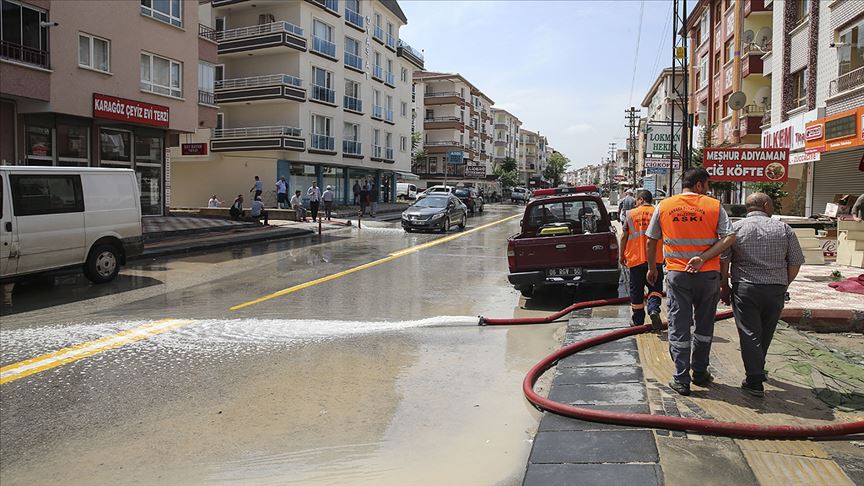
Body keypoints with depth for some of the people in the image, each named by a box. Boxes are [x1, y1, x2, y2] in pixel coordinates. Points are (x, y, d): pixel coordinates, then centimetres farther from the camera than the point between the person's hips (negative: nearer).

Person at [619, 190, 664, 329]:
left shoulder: (631, 214, 1)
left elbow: (624, 236, 1)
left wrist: (621, 255, 10)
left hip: (635, 258, 0)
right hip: (655, 259, 0)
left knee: (636, 291, 9)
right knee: (655, 288, 8)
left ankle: (638, 321, 15)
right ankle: (654, 310, -19)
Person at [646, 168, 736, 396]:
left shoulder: (664, 206, 3)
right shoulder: (714, 206, 0)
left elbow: (651, 241, 6)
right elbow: (729, 238, -13)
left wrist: (652, 268, 17)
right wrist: (703, 258, -16)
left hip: (677, 274, 0)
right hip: (708, 275, 0)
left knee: (679, 328, 5)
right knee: (704, 326, 17)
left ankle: (681, 380, 6)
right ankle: (700, 372, 27)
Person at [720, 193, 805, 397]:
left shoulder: (735, 228, 0)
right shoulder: (784, 229, 4)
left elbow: (723, 260, -5)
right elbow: (796, 262, 4)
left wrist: (724, 286, 5)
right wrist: (784, 285, 17)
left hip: (745, 289, -2)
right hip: (776, 290, 2)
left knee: (749, 334, -1)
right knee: (765, 334, 18)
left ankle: (755, 381, -7)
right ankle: (757, 369, 35)